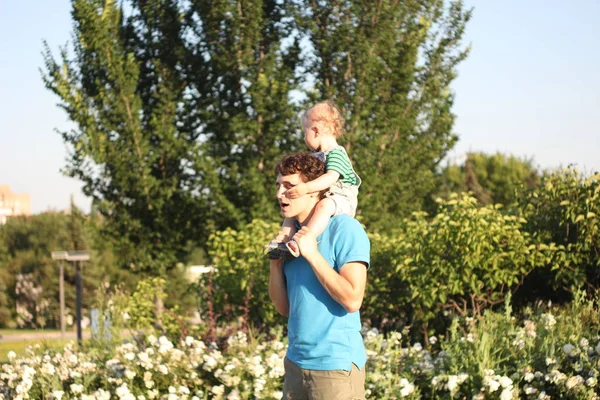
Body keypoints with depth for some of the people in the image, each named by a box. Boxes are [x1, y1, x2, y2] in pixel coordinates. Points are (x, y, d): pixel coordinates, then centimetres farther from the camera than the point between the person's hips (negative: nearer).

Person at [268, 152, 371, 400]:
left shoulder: (345, 229, -11)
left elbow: (352, 300, -19)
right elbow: (283, 307, 11)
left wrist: (312, 255, -18)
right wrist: (276, 261, -3)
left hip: (337, 364, -7)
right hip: (295, 361, 7)